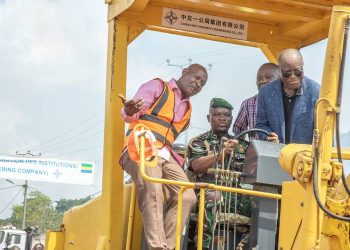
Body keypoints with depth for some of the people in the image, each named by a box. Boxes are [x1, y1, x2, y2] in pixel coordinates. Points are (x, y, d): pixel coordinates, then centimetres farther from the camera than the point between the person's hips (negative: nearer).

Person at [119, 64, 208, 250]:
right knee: (152, 192, -31)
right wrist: (130, 111, -28)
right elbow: (131, 115, -6)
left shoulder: (187, 109, 27)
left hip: (166, 157, 6)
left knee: (187, 196, -16)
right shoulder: (157, 87, 8)